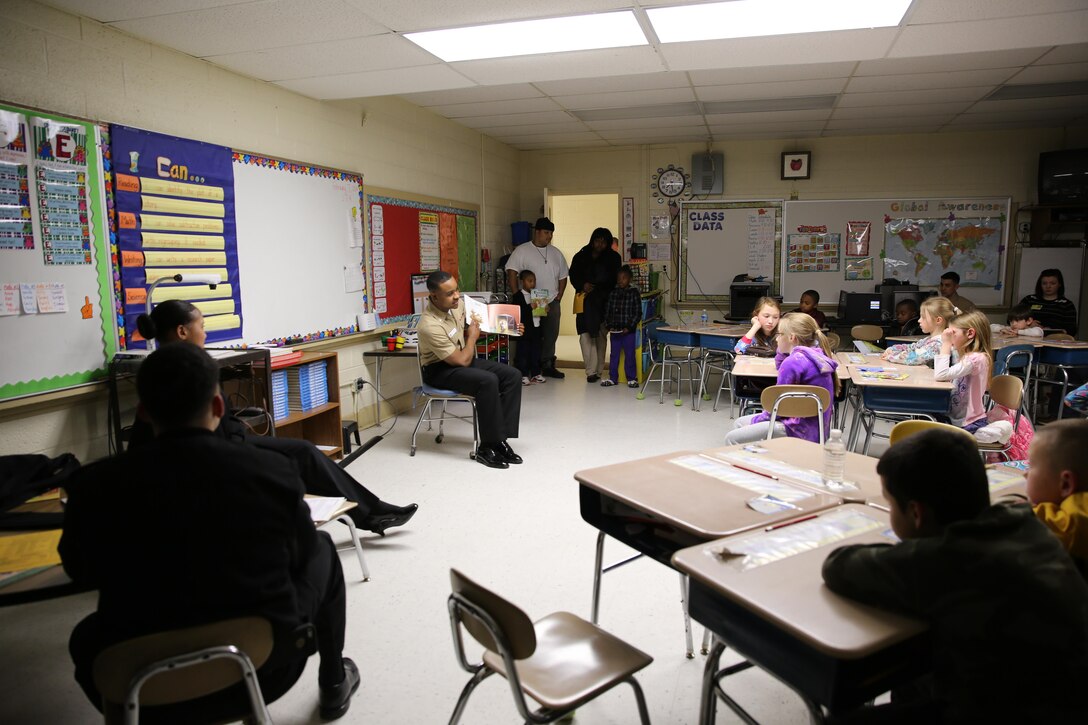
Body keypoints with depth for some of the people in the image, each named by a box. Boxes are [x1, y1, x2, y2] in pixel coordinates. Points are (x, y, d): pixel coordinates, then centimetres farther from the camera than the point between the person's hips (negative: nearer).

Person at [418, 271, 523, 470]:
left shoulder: (456, 304, -7)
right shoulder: (430, 326, -30)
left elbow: (467, 329, 15)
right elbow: (462, 361, -25)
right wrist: (472, 337, -8)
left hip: (462, 358, 8)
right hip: (440, 369, -8)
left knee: (512, 375, -10)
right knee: (488, 381, -32)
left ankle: (501, 438, -9)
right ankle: (487, 446, -19)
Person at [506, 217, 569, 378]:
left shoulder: (556, 253, 13)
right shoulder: (522, 251, -3)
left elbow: (563, 276, 17)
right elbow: (511, 272, -10)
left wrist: (559, 296, 6)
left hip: (552, 303, 5)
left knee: (550, 335, 8)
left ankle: (547, 365, 20)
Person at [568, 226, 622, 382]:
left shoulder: (613, 258, 4)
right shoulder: (581, 256, 7)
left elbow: (614, 280, -1)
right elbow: (573, 275, 8)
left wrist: (595, 288, -12)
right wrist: (583, 285, -12)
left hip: (604, 300, 0)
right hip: (585, 301, 1)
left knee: (601, 335, 3)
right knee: (585, 334, -10)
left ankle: (595, 371, 12)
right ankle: (592, 371, -9)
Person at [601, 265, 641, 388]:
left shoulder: (634, 292, -4)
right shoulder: (612, 292, 5)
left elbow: (638, 313, -5)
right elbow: (607, 311, 8)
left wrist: (629, 327, -12)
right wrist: (609, 326, -3)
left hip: (628, 331, -3)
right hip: (614, 331, 3)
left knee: (629, 355, 3)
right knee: (614, 354, 10)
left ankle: (631, 378, 13)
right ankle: (613, 377, 18)